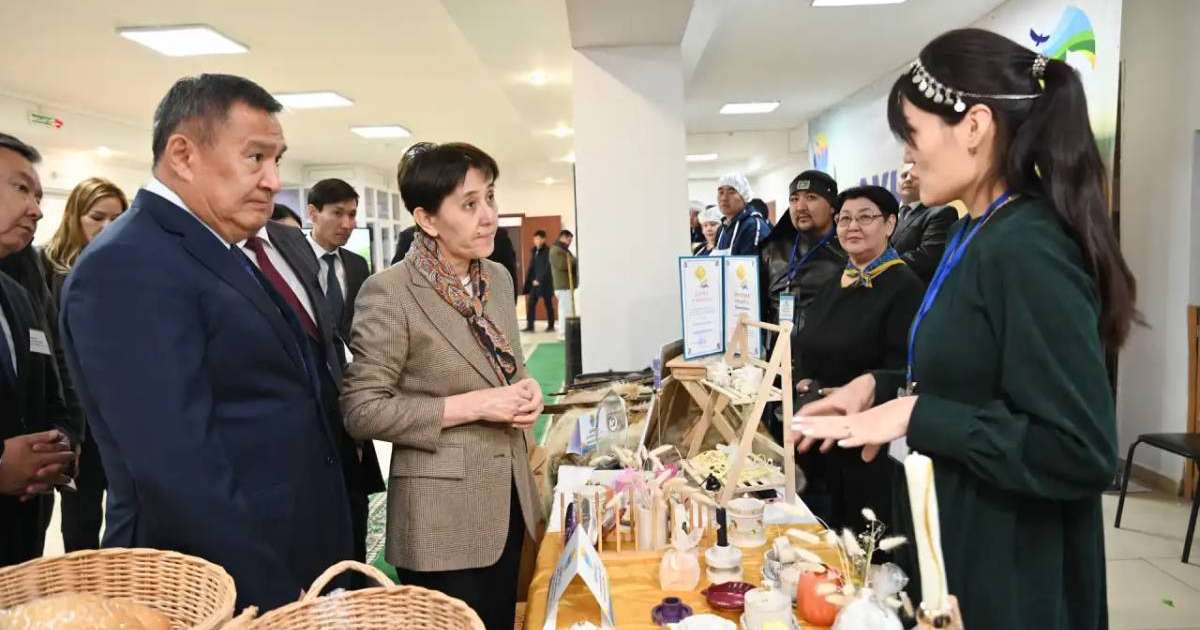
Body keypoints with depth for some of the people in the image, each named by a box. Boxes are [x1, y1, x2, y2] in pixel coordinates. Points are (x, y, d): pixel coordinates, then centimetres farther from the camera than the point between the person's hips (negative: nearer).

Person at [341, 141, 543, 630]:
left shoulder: (499, 278, 6)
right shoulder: (389, 292, -16)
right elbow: (361, 411, -16)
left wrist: (525, 389, -4)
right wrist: (471, 406, -20)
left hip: (508, 500, 7)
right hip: (443, 515, -6)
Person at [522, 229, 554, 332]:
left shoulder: (547, 251, -10)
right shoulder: (534, 251, 11)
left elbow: (548, 268, -15)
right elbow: (531, 267, 13)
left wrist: (540, 280, -19)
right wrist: (528, 281, 7)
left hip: (546, 282, -6)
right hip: (534, 282, 6)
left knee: (548, 304, 4)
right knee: (530, 303, 0)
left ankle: (551, 325, 14)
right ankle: (530, 326, 2)